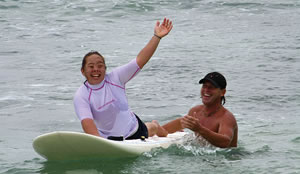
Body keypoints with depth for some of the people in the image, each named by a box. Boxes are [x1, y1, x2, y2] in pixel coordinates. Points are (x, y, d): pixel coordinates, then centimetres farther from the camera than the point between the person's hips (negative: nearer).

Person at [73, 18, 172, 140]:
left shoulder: (115, 78, -14)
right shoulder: (81, 96, -21)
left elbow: (140, 60, -19)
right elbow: (87, 122, -34)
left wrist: (157, 37, -27)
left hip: (133, 130, 1)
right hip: (108, 138, -1)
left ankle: (154, 127, 58)